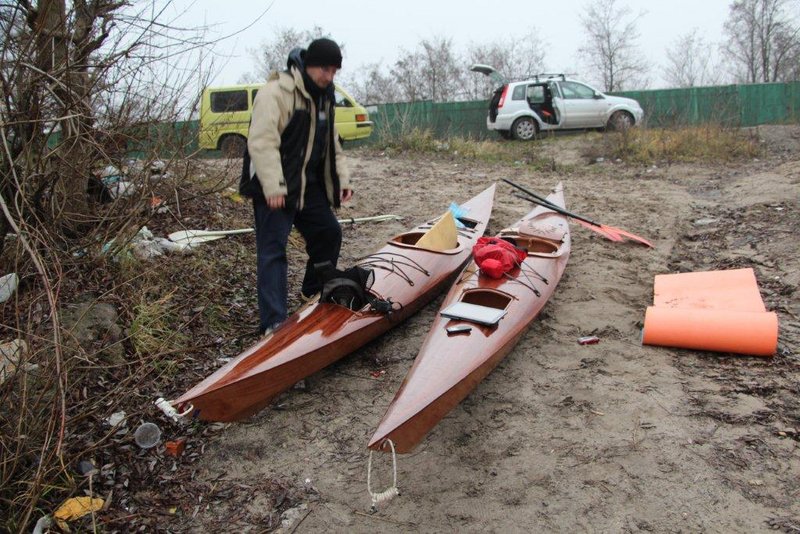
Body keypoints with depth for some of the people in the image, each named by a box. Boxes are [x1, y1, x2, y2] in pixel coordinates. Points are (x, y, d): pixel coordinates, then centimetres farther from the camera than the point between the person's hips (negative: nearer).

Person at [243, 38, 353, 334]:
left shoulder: (323, 97, 14)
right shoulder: (276, 92, -16)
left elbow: (331, 143, 23)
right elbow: (263, 142, -24)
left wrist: (342, 178, 14)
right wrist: (273, 186, -29)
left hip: (309, 185, 9)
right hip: (274, 189, -9)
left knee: (329, 232, 15)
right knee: (273, 250, -9)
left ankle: (316, 293, 35)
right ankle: (274, 323, -6)